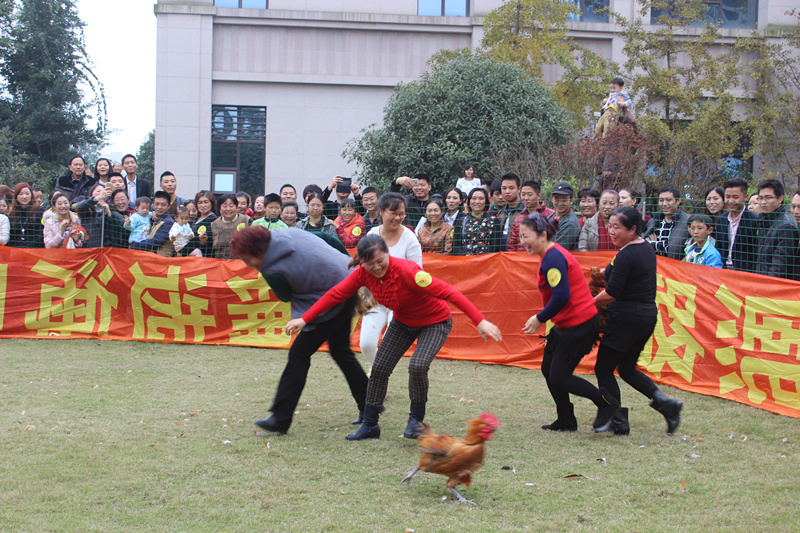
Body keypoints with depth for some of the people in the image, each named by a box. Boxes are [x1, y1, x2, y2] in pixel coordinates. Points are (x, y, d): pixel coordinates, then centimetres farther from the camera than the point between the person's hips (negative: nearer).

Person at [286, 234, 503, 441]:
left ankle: (416, 419, 1)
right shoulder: (363, 273, -18)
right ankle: (369, 425, 15)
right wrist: (304, 319, -12)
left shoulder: (406, 271, -36)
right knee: (379, 368, -1)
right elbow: (335, 294, -9)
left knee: (418, 366, -25)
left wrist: (480, 322, -43)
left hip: (435, 322, -6)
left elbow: (448, 293, -38)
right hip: (403, 322, 6)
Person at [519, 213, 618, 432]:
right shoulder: (552, 254, 13)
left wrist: (539, 319, -16)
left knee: (559, 378, -6)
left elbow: (561, 296, -27)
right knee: (548, 369, 14)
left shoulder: (553, 258, -20)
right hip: (565, 325, 11)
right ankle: (565, 421, 25)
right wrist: (543, 318, 14)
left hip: (578, 326, -11)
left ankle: (606, 404, 8)